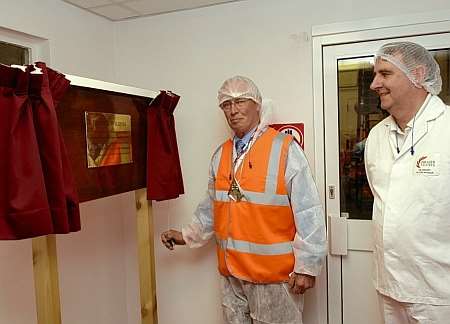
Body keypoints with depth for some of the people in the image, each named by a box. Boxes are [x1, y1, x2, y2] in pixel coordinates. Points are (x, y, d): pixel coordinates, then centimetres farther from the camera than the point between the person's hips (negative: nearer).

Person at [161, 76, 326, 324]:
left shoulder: (285, 149, -12)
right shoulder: (221, 154, 6)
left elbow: (308, 213, -13)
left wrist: (307, 266, -13)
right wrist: (188, 235, 15)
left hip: (274, 275, -5)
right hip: (231, 273, 6)